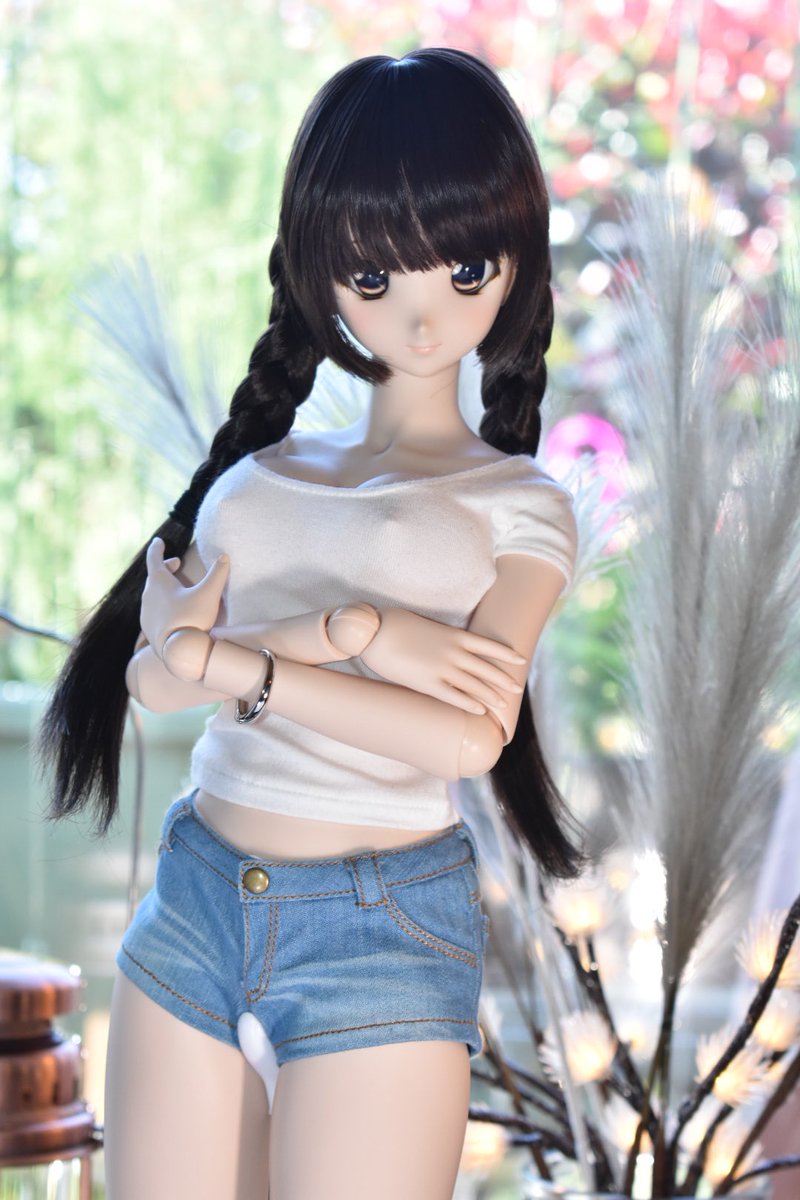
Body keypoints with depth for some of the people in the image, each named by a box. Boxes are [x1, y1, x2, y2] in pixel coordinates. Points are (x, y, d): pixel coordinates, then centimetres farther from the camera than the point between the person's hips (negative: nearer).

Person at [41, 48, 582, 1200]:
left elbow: (468, 734, -14)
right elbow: (149, 670, -3)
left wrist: (231, 660, -13)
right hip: (190, 907, 4)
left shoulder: (518, 502, 1)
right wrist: (346, 633, -16)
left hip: (382, 936, -4)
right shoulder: (259, 473, 11)